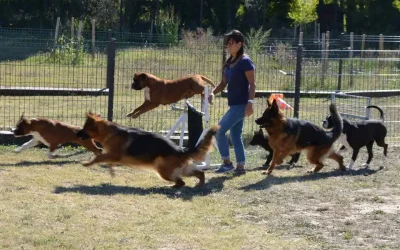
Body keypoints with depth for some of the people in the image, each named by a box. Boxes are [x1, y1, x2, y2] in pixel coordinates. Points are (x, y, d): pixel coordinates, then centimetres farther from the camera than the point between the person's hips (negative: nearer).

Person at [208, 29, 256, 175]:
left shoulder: (245, 61, -13)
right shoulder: (229, 62, 12)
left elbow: (252, 84, -17)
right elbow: (223, 83, 16)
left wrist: (250, 102, -26)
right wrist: (213, 93, -2)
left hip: (241, 104, -9)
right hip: (234, 104, 9)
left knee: (219, 130, -10)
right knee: (235, 135, 11)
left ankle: (227, 162, 0)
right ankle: (240, 166, 17)